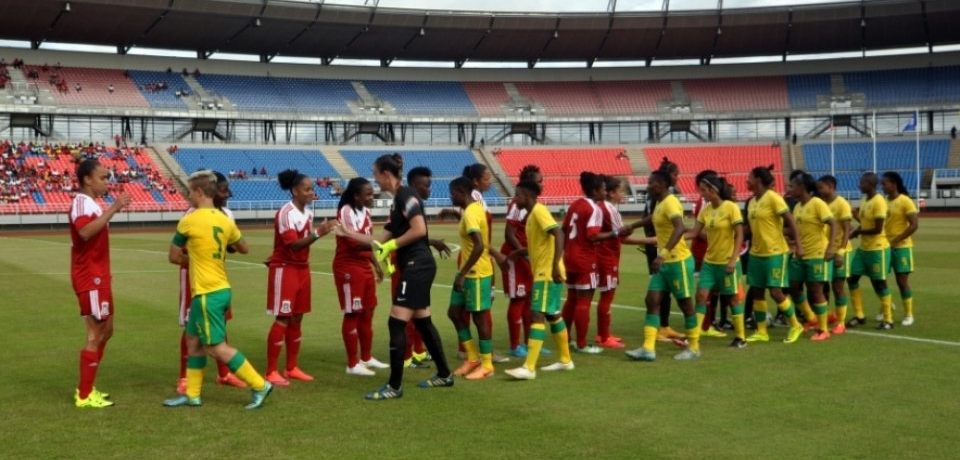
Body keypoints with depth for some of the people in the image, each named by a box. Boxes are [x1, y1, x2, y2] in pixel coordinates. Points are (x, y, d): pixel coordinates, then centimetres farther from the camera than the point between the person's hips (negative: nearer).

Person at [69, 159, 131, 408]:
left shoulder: (91, 204, 17)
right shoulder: (82, 202, -15)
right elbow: (85, 232, -36)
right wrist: (113, 209, -35)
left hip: (97, 278, 11)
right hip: (91, 279, -11)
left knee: (105, 331, 16)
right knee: (96, 335, -5)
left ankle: (86, 388, 23)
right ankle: (84, 395, 3)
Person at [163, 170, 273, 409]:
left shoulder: (188, 221, -12)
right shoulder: (224, 220, 6)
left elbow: (173, 257, 1)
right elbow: (244, 249, 19)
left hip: (207, 293, -8)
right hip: (221, 289, 8)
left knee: (216, 346, -3)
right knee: (193, 339, 16)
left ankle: (260, 385, -1)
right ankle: (192, 394, 21)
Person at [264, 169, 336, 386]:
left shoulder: (307, 212, 8)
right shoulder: (286, 213, -17)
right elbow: (293, 244, -26)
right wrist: (317, 233, -35)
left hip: (302, 268, 8)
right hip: (284, 269, -8)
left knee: (297, 318, 10)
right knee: (282, 319, -7)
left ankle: (292, 368, 18)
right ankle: (271, 372, 0)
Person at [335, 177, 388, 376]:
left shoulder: (365, 211, 10)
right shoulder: (346, 212, -17)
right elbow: (355, 243, -25)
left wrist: (375, 264, 20)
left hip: (365, 267, 9)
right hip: (348, 269, -9)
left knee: (367, 312, 13)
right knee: (352, 314, -3)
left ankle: (367, 358, 25)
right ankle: (352, 364, 6)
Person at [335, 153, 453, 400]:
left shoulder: (405, 195, -11)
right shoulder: (397, 201, 18)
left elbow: (419, 230, -23)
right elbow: (382, 241, 18)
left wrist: (391, 245, -14)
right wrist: (348, 233, 20)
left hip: (418, 266, -10)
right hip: (416, 267, 10)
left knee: (396, 323, -9)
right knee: (422, 321, 17)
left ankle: (394, 386, -4)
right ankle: (444, 374, 28)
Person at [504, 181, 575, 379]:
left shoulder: (539, 211, -14)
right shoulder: (532, 214, 16)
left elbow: (558, 234, -25)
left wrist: (555, 265, -32)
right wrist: (521, 252, 15)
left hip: (547, 273, -10)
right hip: (542, 272, 10)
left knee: (537, 315, -13)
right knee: (552, 315, 17)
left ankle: (529, 368, -16)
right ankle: (565, 360, 28)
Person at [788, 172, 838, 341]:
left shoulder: (817, 203, -13)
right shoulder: (797, 206, 11)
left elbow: (833, 223, -20)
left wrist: (831, 246, -31)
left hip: (817, 255, -8)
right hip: (800, 255, 8)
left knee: (816, 292, -2)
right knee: (795, 289, 9)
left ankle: (823, 330, 10)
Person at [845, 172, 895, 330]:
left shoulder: (879, 202, -19)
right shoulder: (863, 200, 8)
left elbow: (878, 229, -22)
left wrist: (858, 232, -10)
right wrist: (856, 231, -3)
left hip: (878, 249, -9)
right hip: (863, 248, 9)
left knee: (879, 283, 0)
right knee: (852, 278, 6)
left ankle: (888, 319, 13)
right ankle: (859, 316, 16)